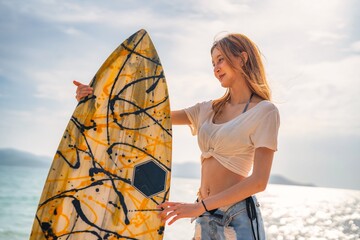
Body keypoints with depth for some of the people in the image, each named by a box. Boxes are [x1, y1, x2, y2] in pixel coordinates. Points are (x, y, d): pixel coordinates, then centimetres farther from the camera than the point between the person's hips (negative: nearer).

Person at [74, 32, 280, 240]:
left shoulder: (265, 111, -6)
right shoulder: (209, 110, 12)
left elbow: (259, 181, -13)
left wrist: (200, 206, -16)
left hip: (238, 218, -5)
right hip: (205, 219, 5)